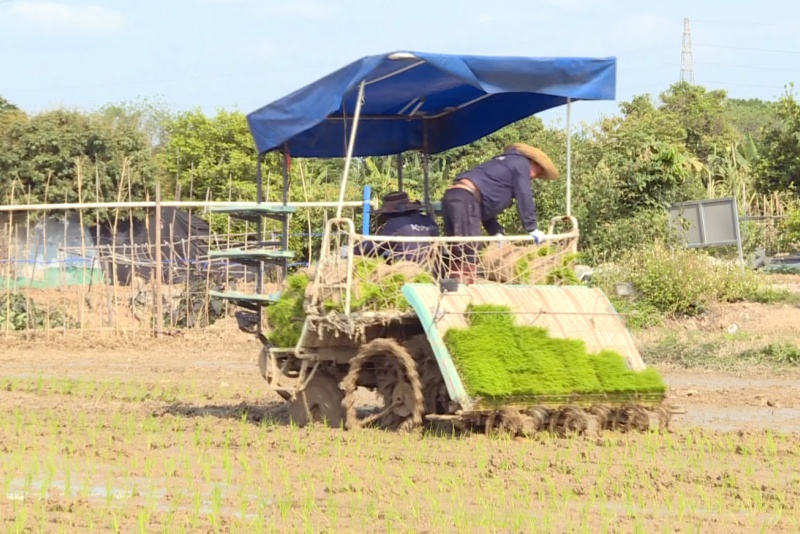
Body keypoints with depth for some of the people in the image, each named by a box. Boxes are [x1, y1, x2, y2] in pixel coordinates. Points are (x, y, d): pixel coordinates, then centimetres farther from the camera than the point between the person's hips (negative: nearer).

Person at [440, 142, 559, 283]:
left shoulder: (503, 165, 36)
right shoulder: (522, 164, 11)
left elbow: (486, 205, 31)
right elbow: (524, 198, 2)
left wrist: (496, 232, 21)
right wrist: (532, 228, 7)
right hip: (466, 198, -9)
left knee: (458, 255, 8)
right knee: (468, 254, -13)